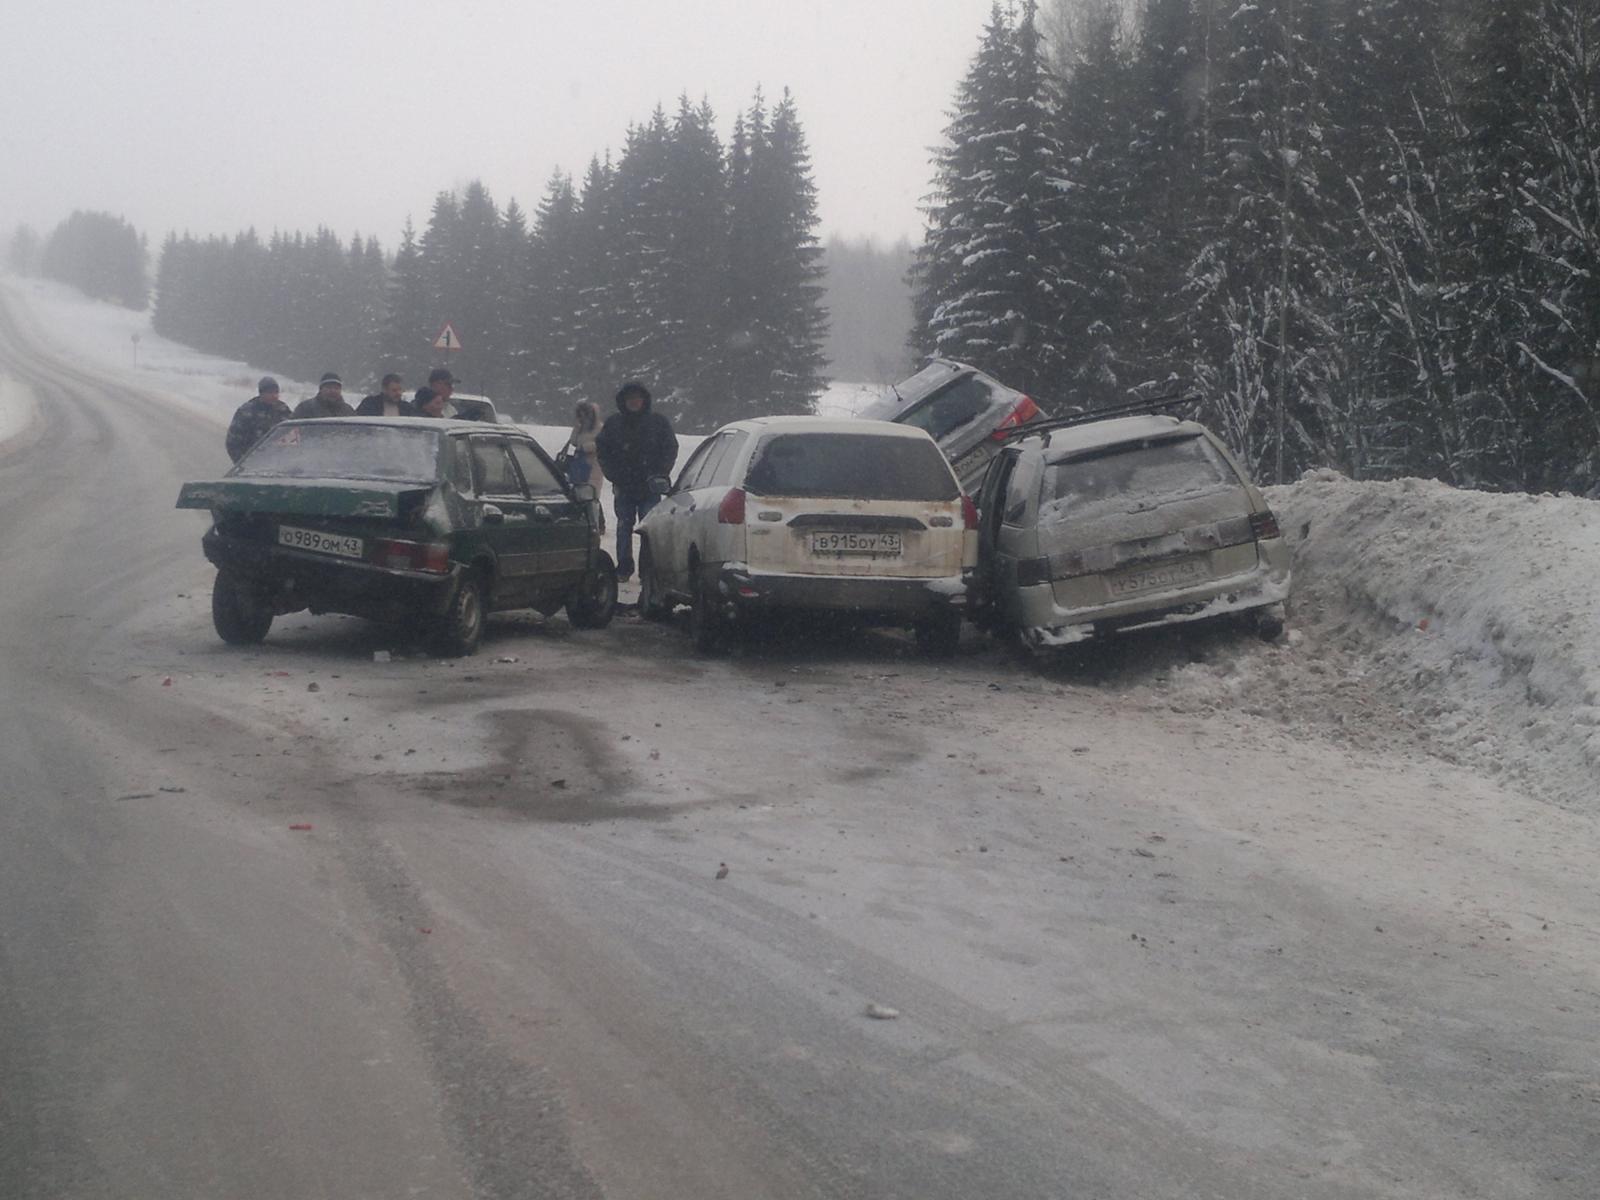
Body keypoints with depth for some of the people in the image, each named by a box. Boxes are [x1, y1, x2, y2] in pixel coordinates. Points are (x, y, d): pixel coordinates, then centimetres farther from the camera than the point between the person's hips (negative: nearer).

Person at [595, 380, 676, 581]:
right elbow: (602, 451, 10)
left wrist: (657, 475, -3)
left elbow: (671, 450, 5)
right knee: (624, 527, 4)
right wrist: (614, 476, 0)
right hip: (623, 487, 2)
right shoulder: (613, 423, 6)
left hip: (650, 487, -2)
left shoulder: (658, 422, 2)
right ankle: (624, 567, 12)